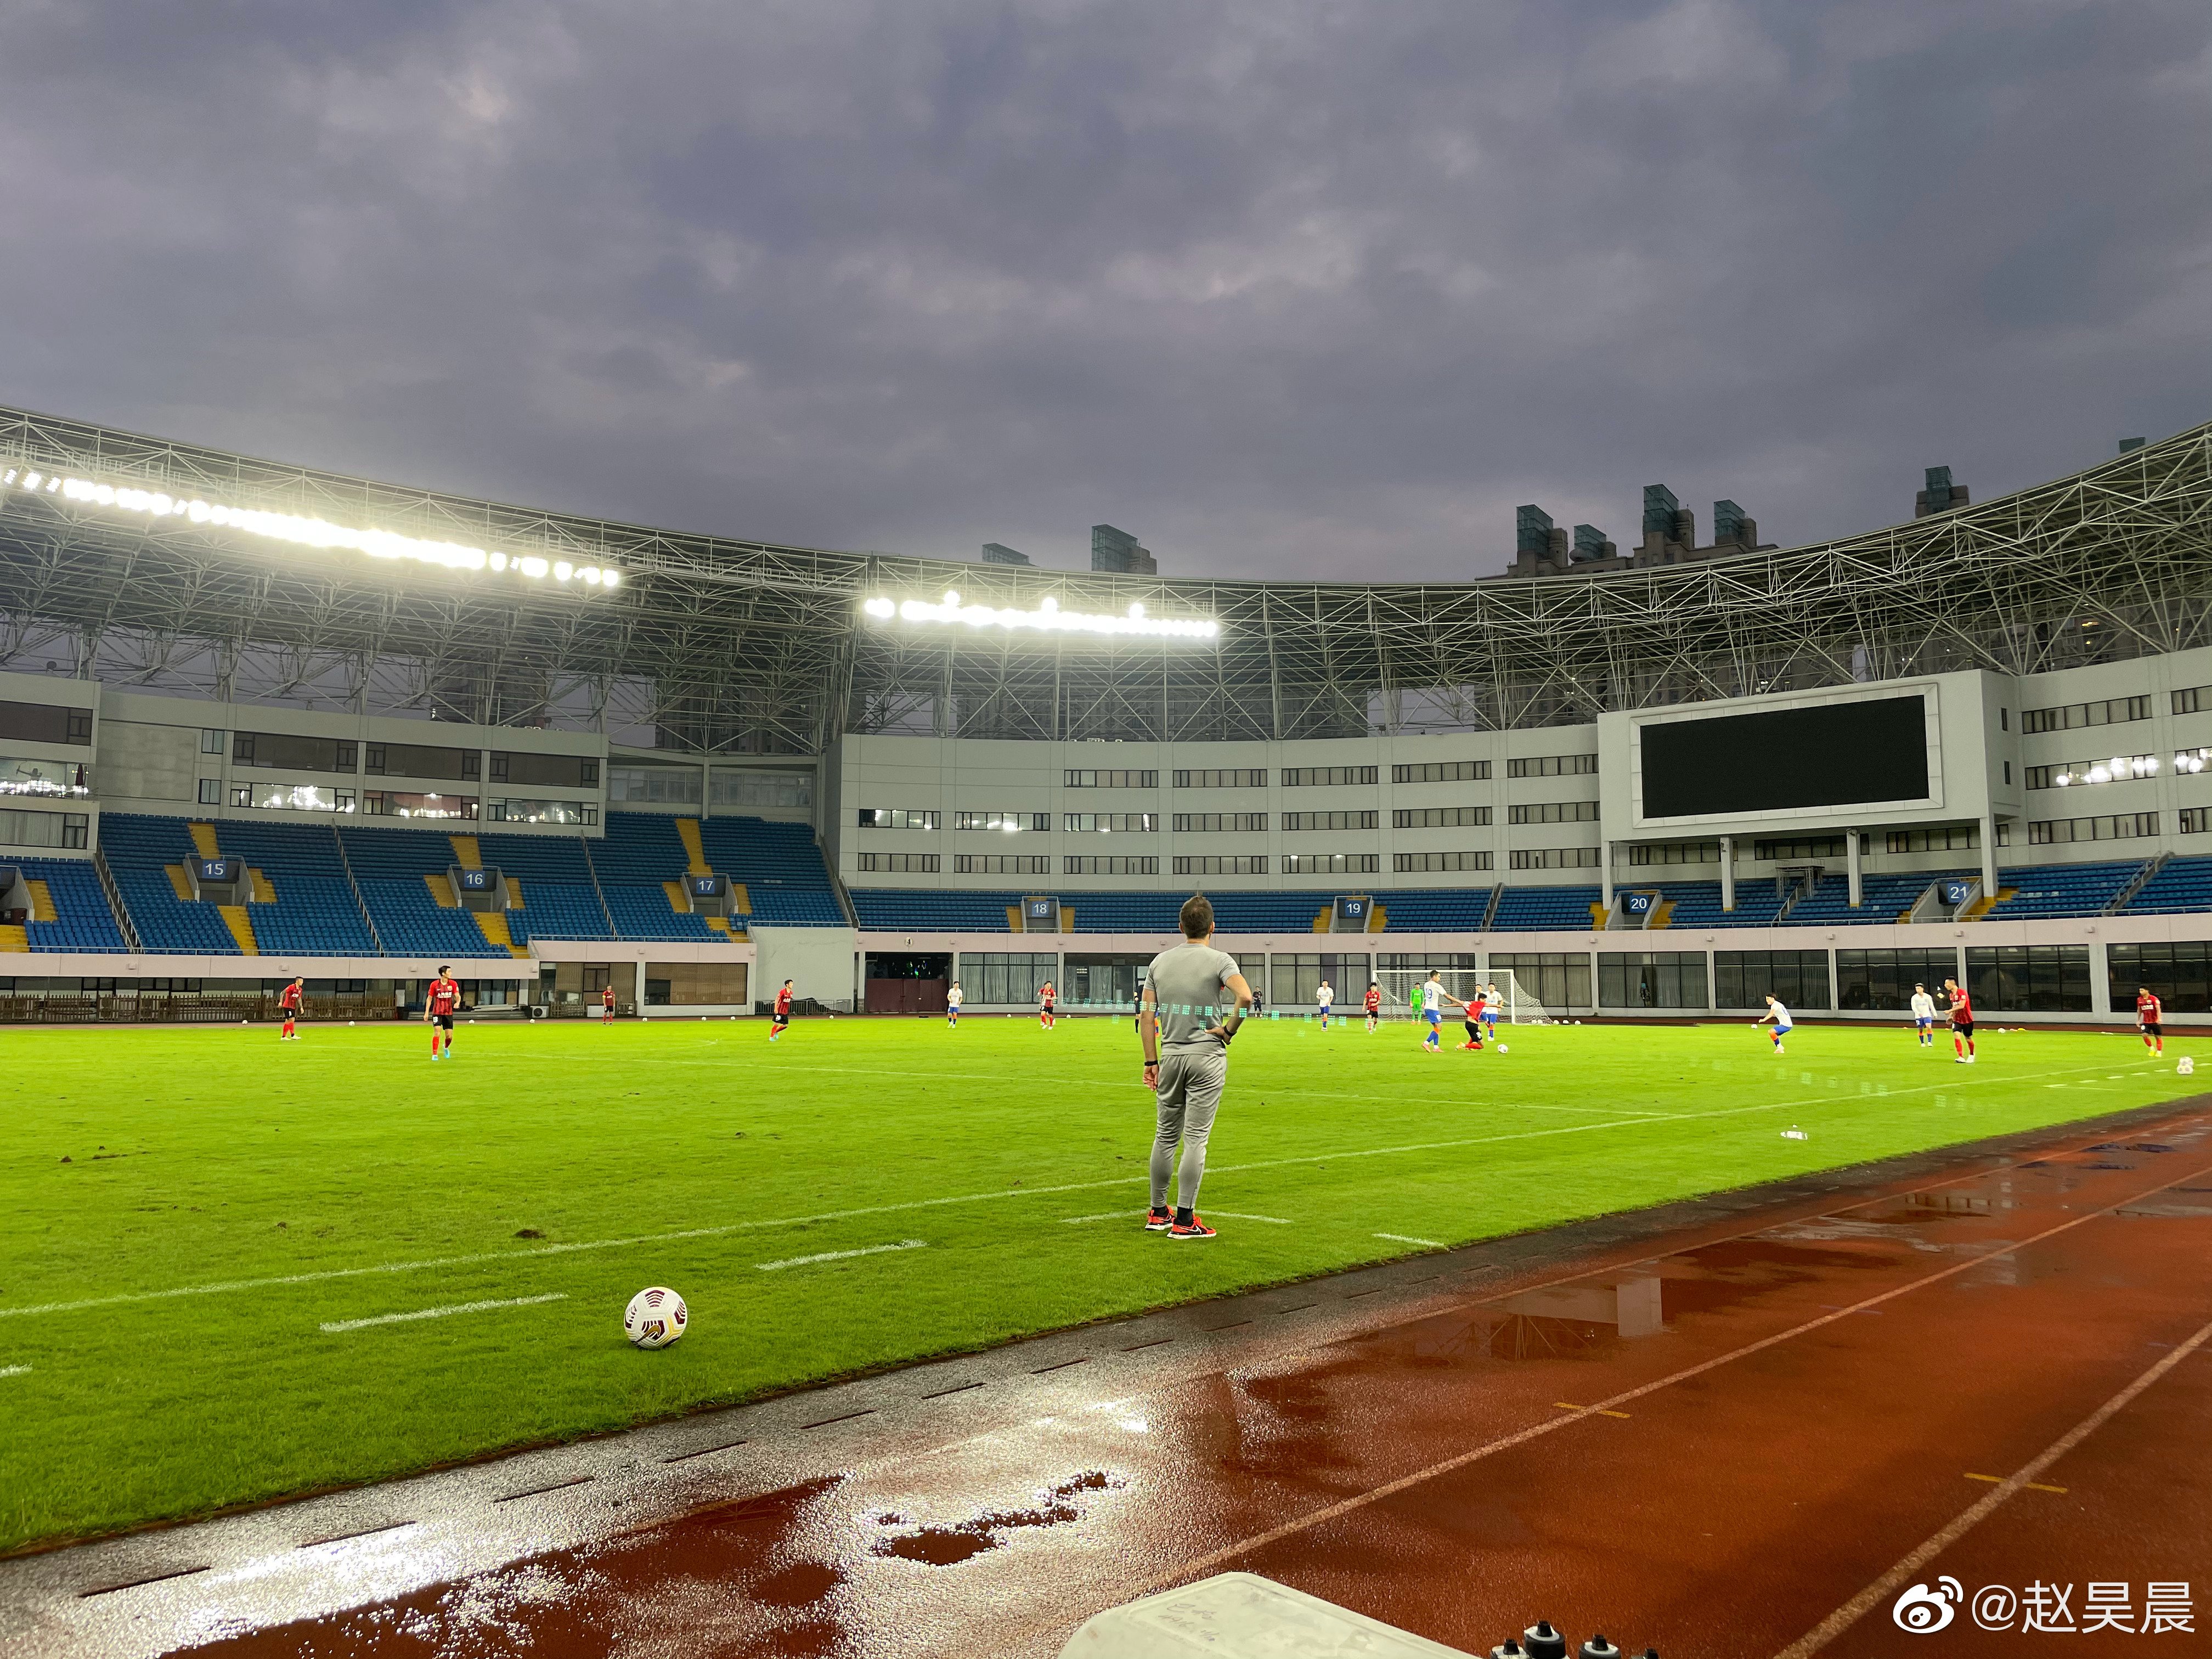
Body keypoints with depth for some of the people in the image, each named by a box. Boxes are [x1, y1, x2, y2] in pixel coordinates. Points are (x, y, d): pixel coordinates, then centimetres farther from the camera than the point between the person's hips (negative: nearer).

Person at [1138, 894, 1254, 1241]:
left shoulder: (1160, 961, 7)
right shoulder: (1219, 960, -6)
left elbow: (1146, 1014, 4)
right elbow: (1245, 996, -24)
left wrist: (1151, 1062, 7)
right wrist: (1229, 1030, -10)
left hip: (1170, 1056, 4)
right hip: (1207, 1058, -4)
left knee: (1166, 1136, 15)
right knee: (1195, 1139, -2)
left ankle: (1158, 1212, 23)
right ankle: (1184, 1219, 0)